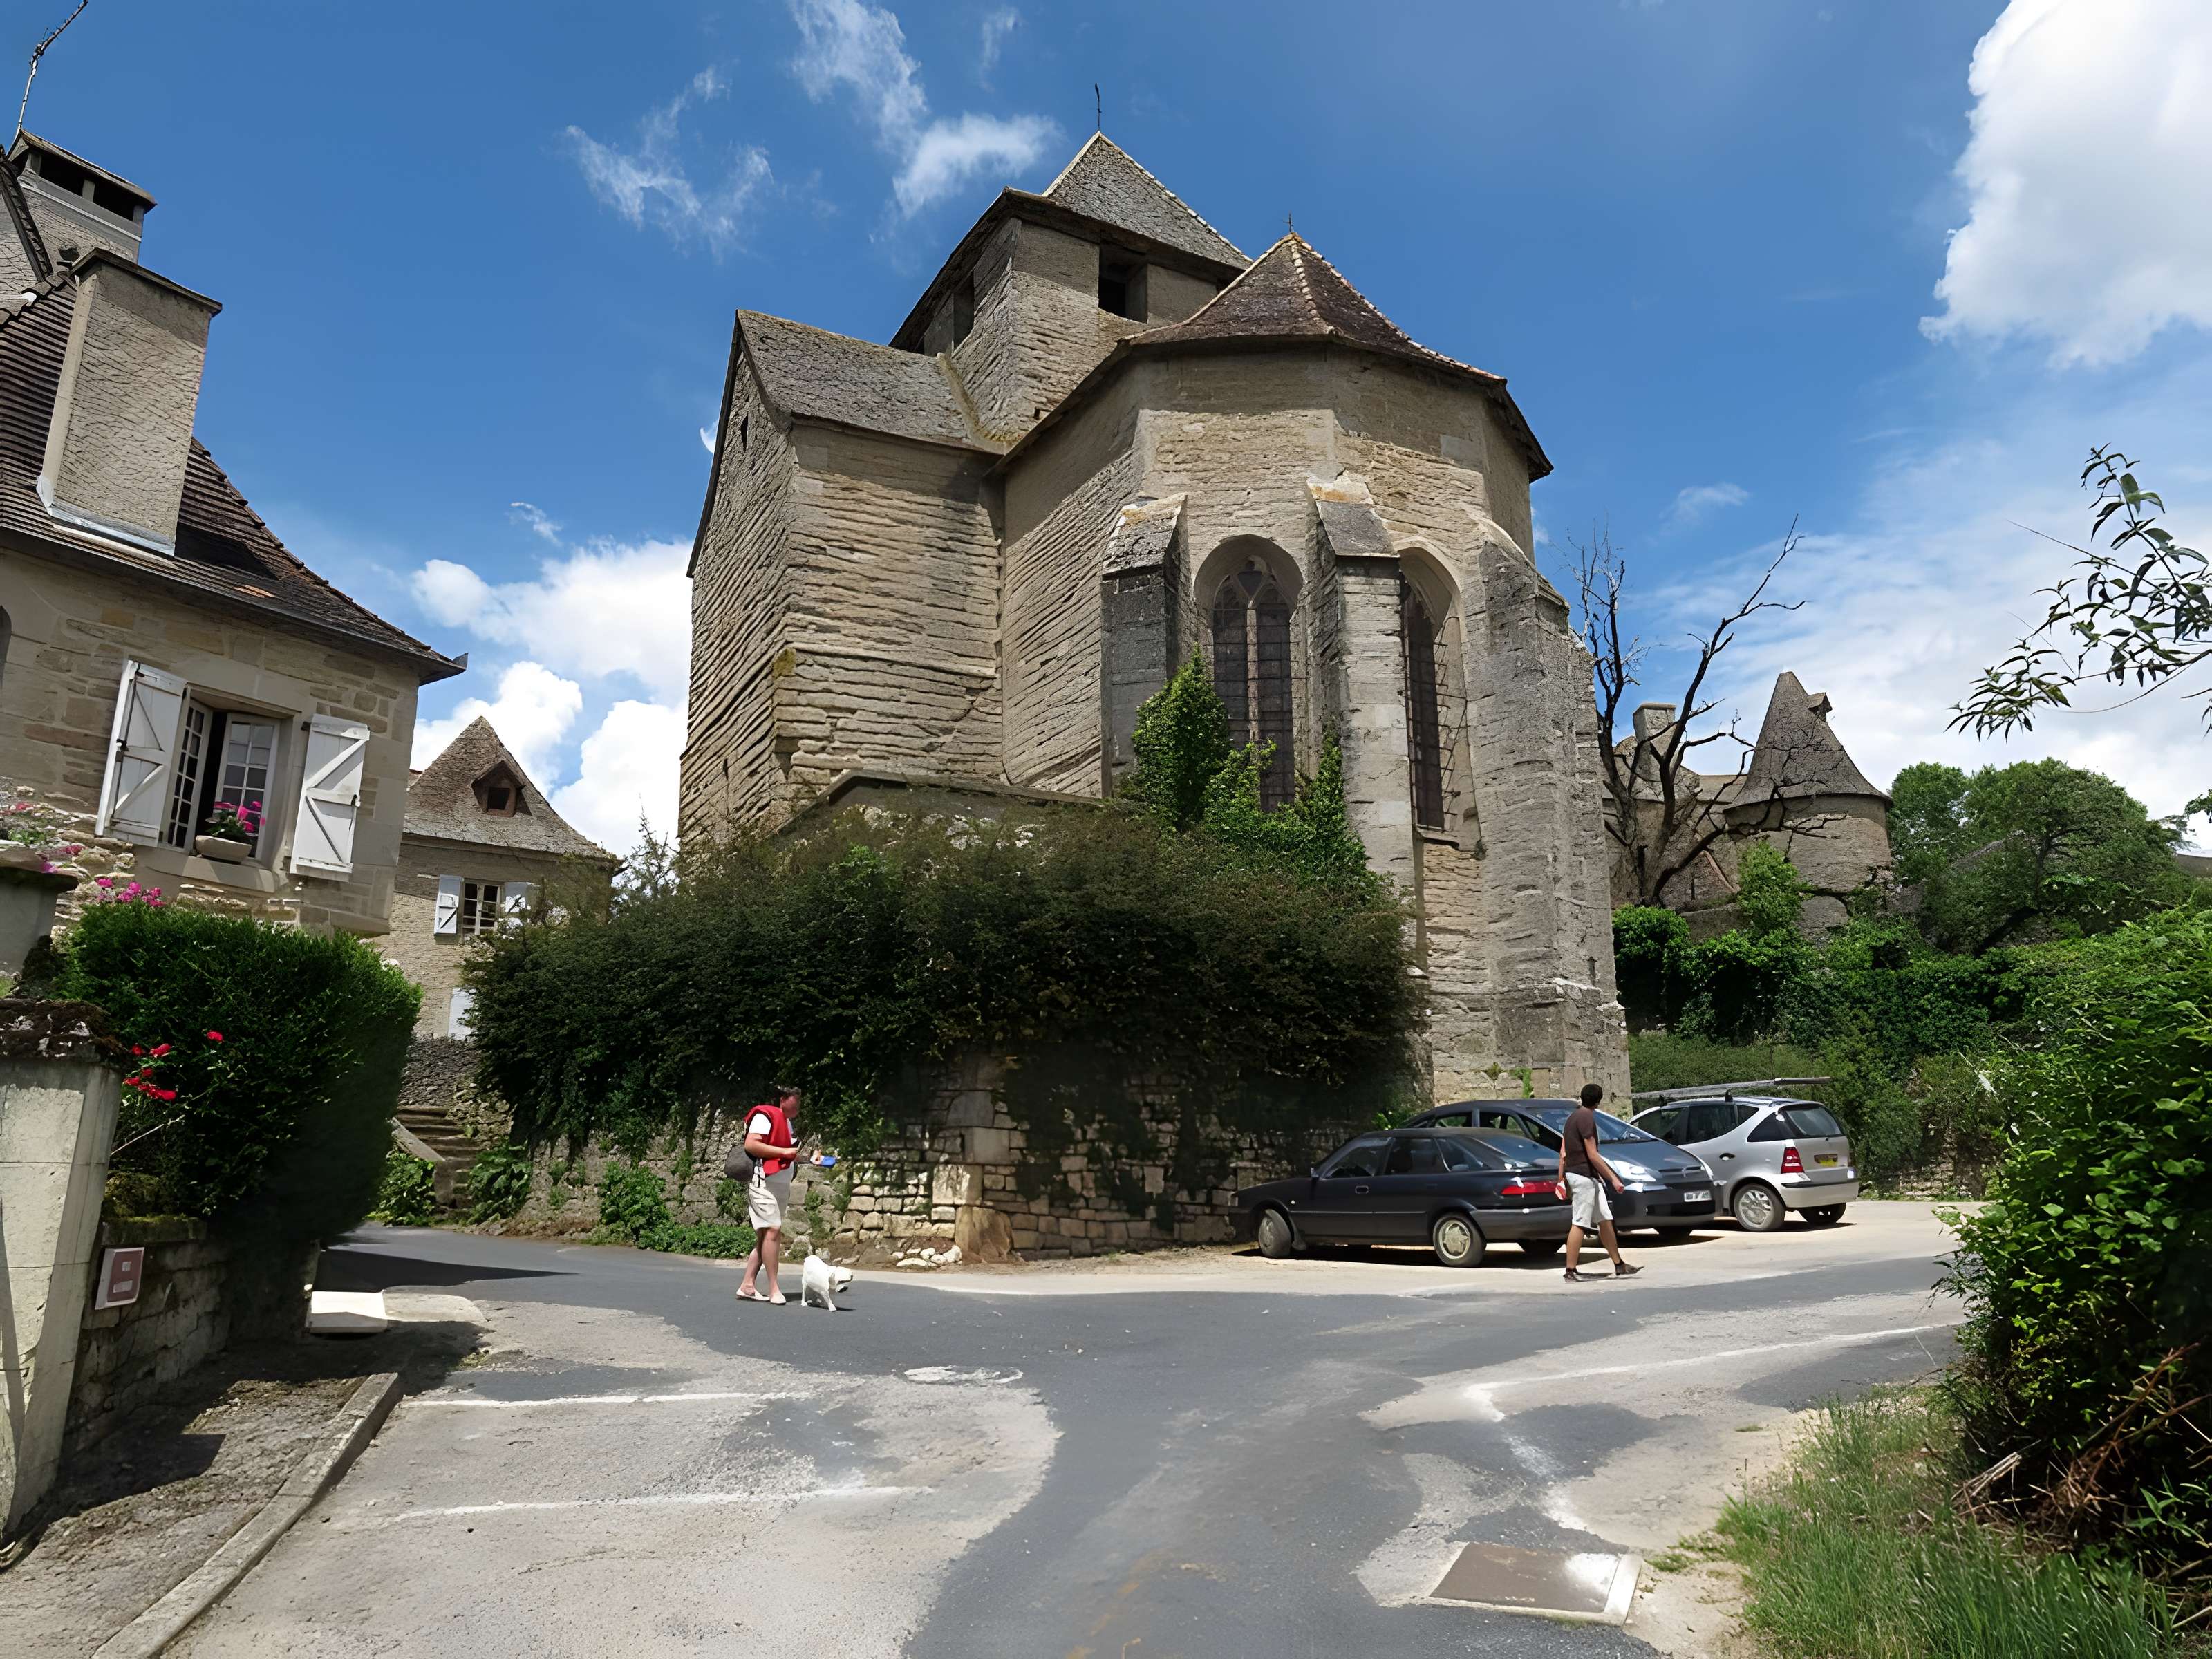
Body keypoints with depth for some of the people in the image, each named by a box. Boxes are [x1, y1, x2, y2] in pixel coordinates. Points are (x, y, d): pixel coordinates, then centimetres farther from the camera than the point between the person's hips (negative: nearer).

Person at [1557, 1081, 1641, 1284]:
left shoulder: (1573, 1116, 15)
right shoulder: (1586, 1118, -15)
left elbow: (1563, 1152, 16)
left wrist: (1561, 1178, 19)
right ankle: (1571, 1272, -6)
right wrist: (1613, 1178, -14)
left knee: (1605, 1221, 13)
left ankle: (1619, 1267, 19)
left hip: (1590, 1178, 10)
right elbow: (1592, 1155, -18)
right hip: (1583, 1176, -10)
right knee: (1579, 1224, -7)